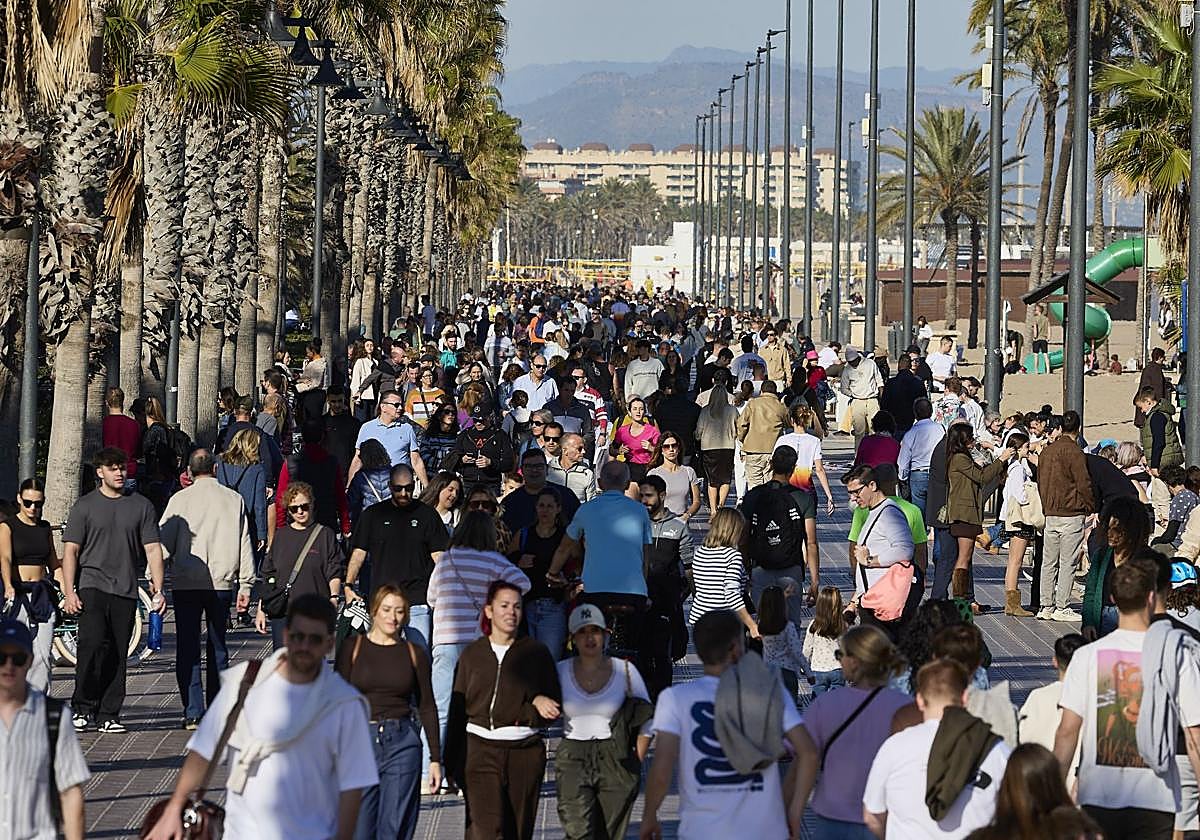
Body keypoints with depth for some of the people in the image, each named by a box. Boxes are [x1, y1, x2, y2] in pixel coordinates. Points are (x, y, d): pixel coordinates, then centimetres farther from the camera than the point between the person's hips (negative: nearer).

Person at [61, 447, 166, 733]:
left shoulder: (141, 506, 11)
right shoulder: (85, 506, 6)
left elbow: (153, 549, 10)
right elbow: (70, 551, 4)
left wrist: (158, 590, 1)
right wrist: (69, 592, -5)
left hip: (126, 591, 2)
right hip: (92, 584, -2)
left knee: (117, 655, 2)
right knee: (93, 643, -18)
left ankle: (108, 715, 7)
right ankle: (83, 708, -8)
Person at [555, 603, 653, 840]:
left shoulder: (624, 671, 1)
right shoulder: (560, 672, 3)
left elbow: (647, 720, 8)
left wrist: (636, 764, 5)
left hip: (615, 761, 0)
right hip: (572, 759, 0)